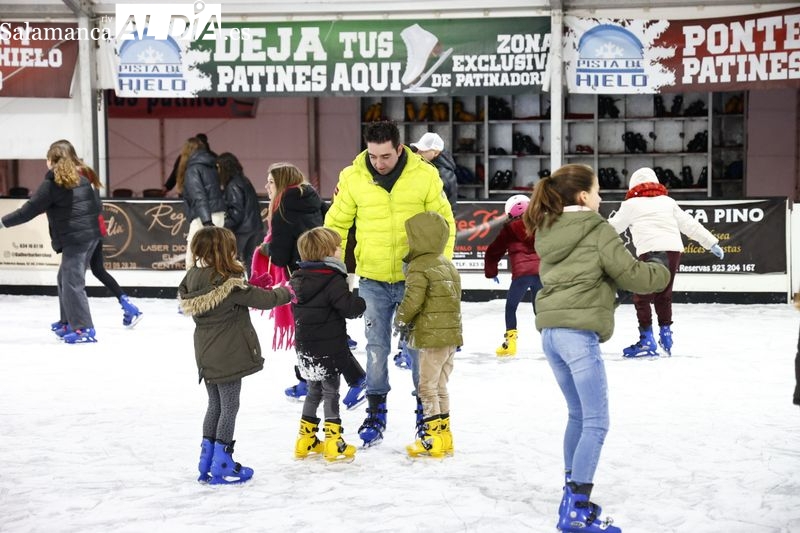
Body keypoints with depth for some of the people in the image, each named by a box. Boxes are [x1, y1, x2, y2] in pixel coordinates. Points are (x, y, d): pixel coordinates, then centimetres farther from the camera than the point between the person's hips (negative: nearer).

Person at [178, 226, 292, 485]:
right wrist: (285, 293, 6)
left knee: (215, 405, 19)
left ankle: (206, 463, 24)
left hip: (206, 357, 7)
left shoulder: (191, 283, -1)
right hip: (228, 357, -7)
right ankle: (221, 466, 9)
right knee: (229, 408, 4)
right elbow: (263, 299, -13)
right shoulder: (231, 286, -20)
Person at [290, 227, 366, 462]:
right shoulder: (333, 280, -17)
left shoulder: (298, 279, 7)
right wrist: (360, 304, 0)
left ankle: (306, 441, 24)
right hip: (329, 350, -7)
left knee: (313, 391, 19)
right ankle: (333, 444, 6)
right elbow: (349, 307, -22)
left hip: (305, 348, 7)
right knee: (330, 393, 2)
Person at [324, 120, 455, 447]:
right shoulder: (352, 178, -5)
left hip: (415, 278, -1)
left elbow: (444, 222, 3)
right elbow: (336, 224, 8)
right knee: (376, 347, 4)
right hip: (372, 280, 1)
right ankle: (376, 414, 15)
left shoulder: (425, 176, -7)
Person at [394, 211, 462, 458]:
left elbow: (412, 301, -18)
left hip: (432, 336, -9)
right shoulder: (448, 265, 16)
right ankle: (443, 435, 20)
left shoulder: (418, 267, -12)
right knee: (440, 387, 16)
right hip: (452, 334, 9)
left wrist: (400, 320, 2)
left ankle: (432, 438, -1)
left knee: (427, 387, -2)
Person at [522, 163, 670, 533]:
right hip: (579, 333, -8)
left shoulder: (547, 232, 15)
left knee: (579, 415, 19)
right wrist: (659, 269, 15)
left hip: (550, 332, 8)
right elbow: (632, 274, -6)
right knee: (596, 422, -5)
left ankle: (572, 495, 24)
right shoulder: (597, 231, -6)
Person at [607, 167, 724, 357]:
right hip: (674, 250, 5)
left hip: (650, 251, -5)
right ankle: (665, 332, 21)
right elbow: (690, 224, 21)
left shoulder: (631, 204, 12)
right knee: (664, 295, 20)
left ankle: (647, 341, -1)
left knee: (642, 297, 3)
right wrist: (712, 243, 24)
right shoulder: (668, 202, 23)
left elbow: (613, 228, 20)